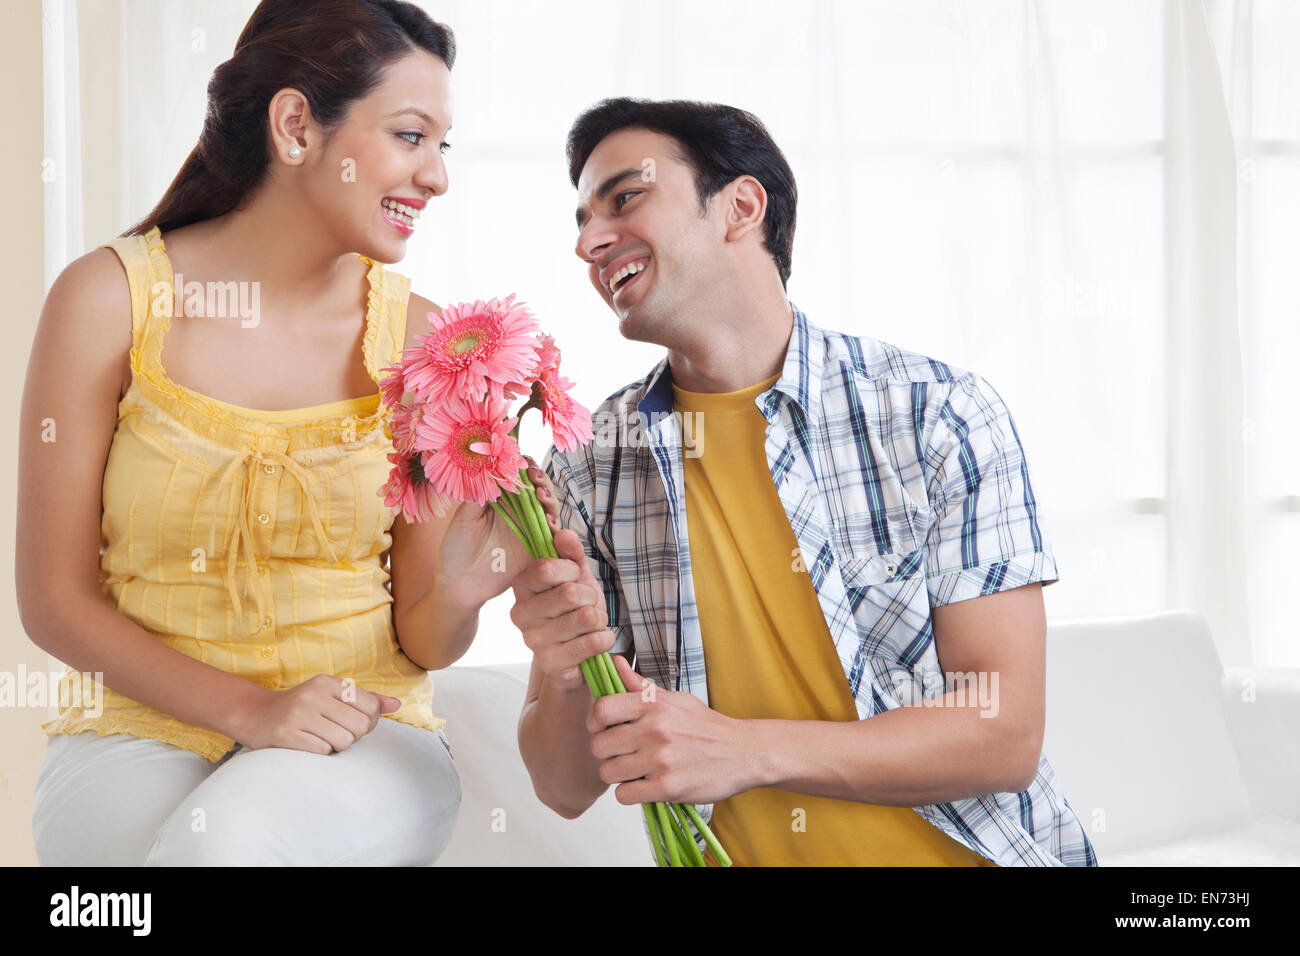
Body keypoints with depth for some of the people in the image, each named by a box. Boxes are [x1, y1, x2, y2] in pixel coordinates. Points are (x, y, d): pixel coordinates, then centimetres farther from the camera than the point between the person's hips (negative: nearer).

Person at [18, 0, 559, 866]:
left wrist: (457, 599, -20)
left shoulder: (416, 336, -2)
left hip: (359, 743, 0)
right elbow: (54, 600, -4)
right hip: (144, 728, 0)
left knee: (232, 833, -33)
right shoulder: (111, 299, -6)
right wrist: (248, 708, -16)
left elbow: (419, 641, 3)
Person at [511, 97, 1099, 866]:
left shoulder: (940, 417, -5)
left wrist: (746, 749, -19)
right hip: (734, 857, 2)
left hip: (963, 850, -1)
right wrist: (568, 679, -17)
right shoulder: (588, 467, 2)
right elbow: (568, 788, 4)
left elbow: (1005, 735, -9)